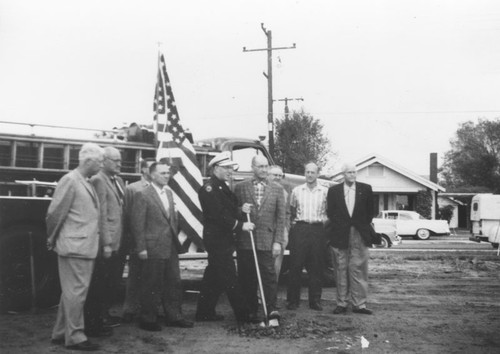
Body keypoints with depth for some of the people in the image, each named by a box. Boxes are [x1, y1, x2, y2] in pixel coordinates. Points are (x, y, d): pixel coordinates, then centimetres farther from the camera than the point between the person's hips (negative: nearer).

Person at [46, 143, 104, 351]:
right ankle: (74, 336, 5)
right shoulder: (70, 180, -13)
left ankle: (61, 334, 25)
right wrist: (51, 240, -3)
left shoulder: (87, 183, 15)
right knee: (76, 291, -3)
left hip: (86, 247, 9)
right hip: (74, 247, -9)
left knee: (72, 292, 15)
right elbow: (55, 212, -13)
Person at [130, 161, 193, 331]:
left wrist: (175, 238, 13)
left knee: (174, 282, 12)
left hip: (171, 247, 7)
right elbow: (137, 223, -13)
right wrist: (141, 248, -15)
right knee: (151, 286, 2)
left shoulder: (169, 193, 12)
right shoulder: (144, 195, -11)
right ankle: (148, 319, 15)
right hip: (153, 248, -7)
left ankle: (174, 316, 24)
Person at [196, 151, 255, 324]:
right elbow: (218, 215, -21)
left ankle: (204, 312, 23)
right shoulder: (209, 188, -14)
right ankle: (243, 316, -4)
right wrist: (241, 225, -19)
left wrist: (241, 210, 3)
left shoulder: (223, 187, 17)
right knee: (229, 279, -6)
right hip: (217, 240, -10)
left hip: (225, 240, 10)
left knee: (214, 277, 15)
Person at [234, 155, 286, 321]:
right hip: (245, 239, 1)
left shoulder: (277, 189, 7)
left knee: (269, 274, -8)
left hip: (267, 240, -1)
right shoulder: (240, 187, 7)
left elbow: (281, 217, 4)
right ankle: (250, 311, 14)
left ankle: (271, 309, -6)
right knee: (246, 276, 5)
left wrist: (278, 241, -4)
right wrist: (241, 209, -12)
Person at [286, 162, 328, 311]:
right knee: (295, 266, -2)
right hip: (300, 228, 0)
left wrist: (324, 223, 3)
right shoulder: (296, 191, 8)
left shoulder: (325, 192, 6)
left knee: (316, 268, 3)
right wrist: (293, 222, 11)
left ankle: (315, 300, 11)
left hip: (318, 230, 0)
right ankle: (293, 300, 4)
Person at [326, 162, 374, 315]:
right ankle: (341, 304, 8)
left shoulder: (365, 189, 7)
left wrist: (364, 226, 5)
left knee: (358, 270, -2)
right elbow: (330, 212, 7)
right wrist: (340, 227, 0)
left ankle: (359, 304, 2)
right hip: (340, 235, 0)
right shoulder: (334, 191, 7)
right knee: (341, 270, 3)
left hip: (360, 234, 0)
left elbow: (370, 211, 11)